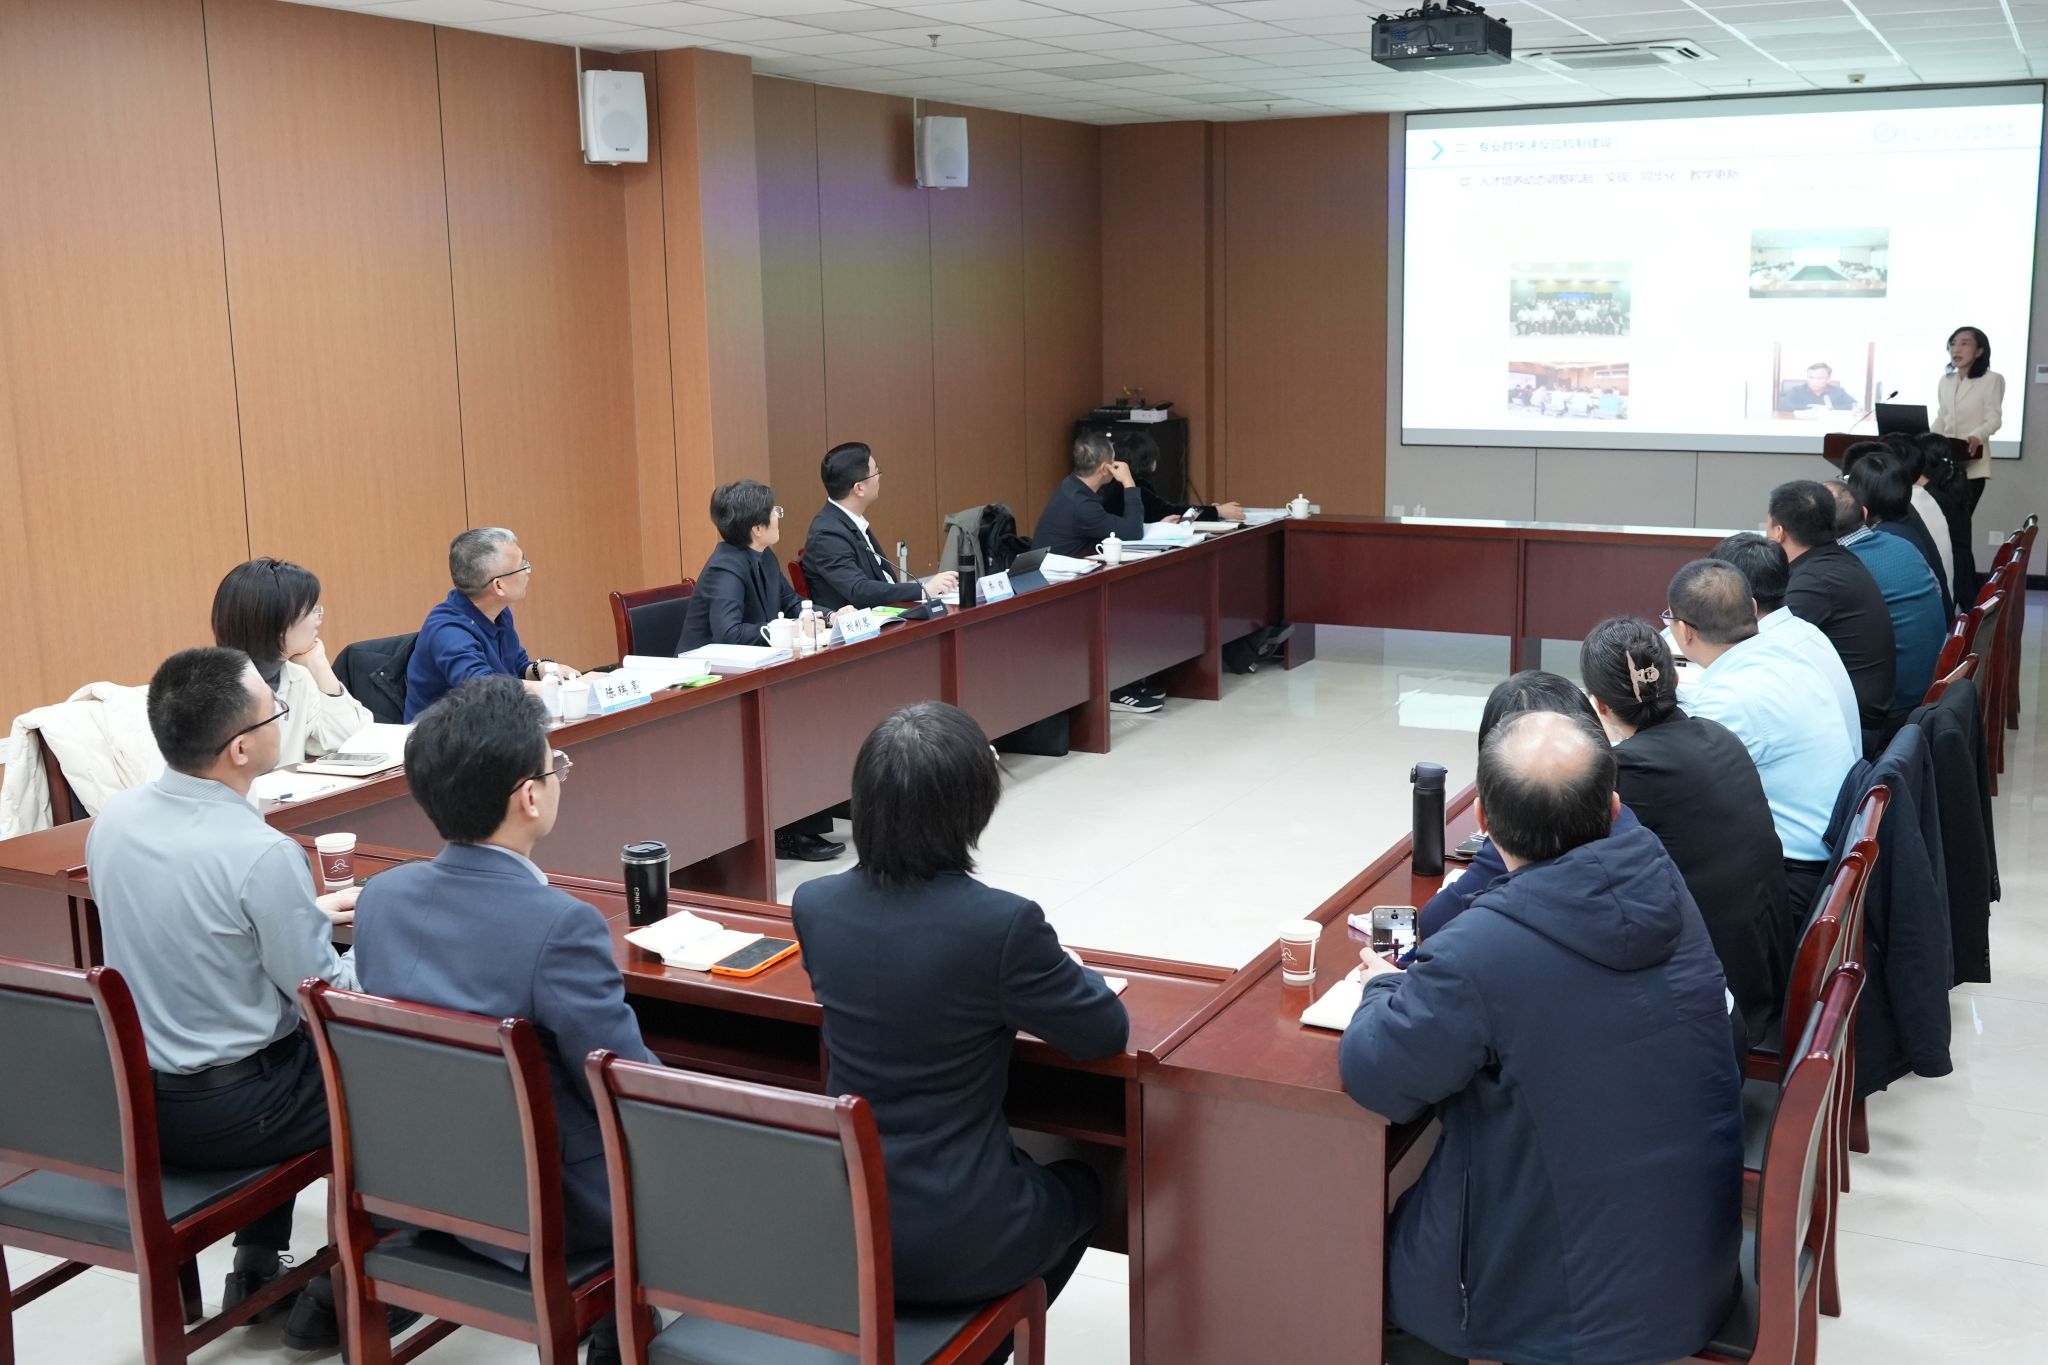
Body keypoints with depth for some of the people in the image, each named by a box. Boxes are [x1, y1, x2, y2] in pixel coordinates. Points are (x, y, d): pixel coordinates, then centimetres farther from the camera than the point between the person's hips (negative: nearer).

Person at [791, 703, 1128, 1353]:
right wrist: (1064, 967, 11)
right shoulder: (1004, 924, -23)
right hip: (950, 1242, -5)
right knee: (1080, 1187, 29)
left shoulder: (812, 906, -7)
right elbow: (1108, 1033, -7)